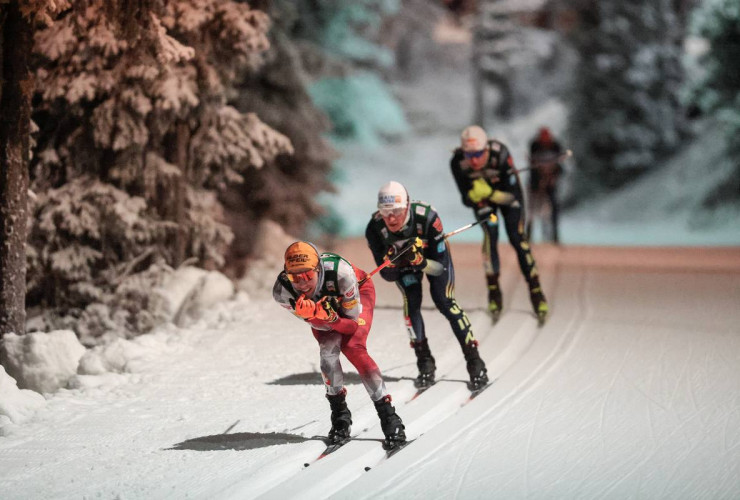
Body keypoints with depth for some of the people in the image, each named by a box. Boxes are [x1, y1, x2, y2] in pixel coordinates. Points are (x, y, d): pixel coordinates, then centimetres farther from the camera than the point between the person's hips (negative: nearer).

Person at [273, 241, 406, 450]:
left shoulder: (340, 272, -43)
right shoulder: (282, 292, -33)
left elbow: (354, 317, -30)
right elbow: (318, 323, -23)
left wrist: (327, 315, -48)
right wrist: (318, 314, -46)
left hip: (357, 294, -2)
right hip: (324, 302, 3)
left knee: (353, 348, -23)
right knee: (328, 349, -23)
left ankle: (389, 417, -18)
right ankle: (340, 415, -4)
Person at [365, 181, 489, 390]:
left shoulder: (428, 218, -40)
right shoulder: (375, 229, -33)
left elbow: (440, 268, -31)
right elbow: (387, 275, -21)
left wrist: (421, 262, -50)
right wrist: (390, 265, -43)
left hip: (433, 255, -2)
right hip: (402, 261, 2)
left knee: (444, 301, -15)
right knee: (411, 302, -18)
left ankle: (474, 362, -7)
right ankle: (425, 363, -6)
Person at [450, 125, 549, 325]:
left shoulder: (500, 154, -39)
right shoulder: (458, 163, -32)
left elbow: (513, 195, -33)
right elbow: (467, 200, -22)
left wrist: (490, 194, -49)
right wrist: (474, 195, -44)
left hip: (506, 192, -1)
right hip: (480, 197, 1)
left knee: (517, 237, -11)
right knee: (490, 234, -19)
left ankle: (536, 291, -1)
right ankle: (494, 291, -9)